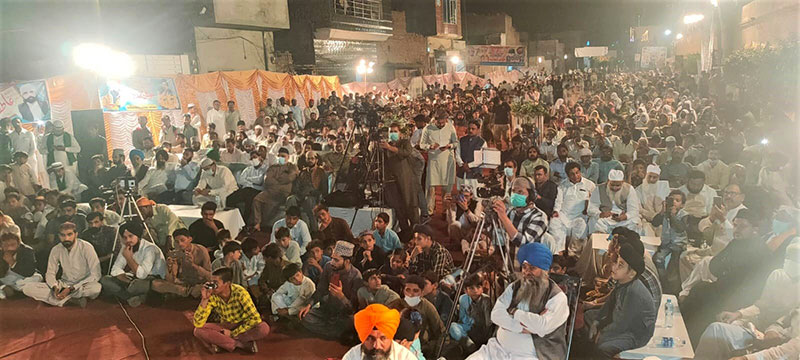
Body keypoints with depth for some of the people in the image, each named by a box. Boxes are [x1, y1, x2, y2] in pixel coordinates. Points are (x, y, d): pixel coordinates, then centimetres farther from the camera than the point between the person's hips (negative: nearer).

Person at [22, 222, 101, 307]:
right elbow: (50, 273, 6)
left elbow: (95, 275, -17)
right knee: (27, 288, -15)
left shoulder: (86, 247, -14)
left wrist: (71, 289, -23)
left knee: (96, 287, -40)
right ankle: (70, 299, -23)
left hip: (83, 285, -5)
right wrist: (55, 287, -17)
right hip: (64, 284, 5)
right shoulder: (56, 250, -1)